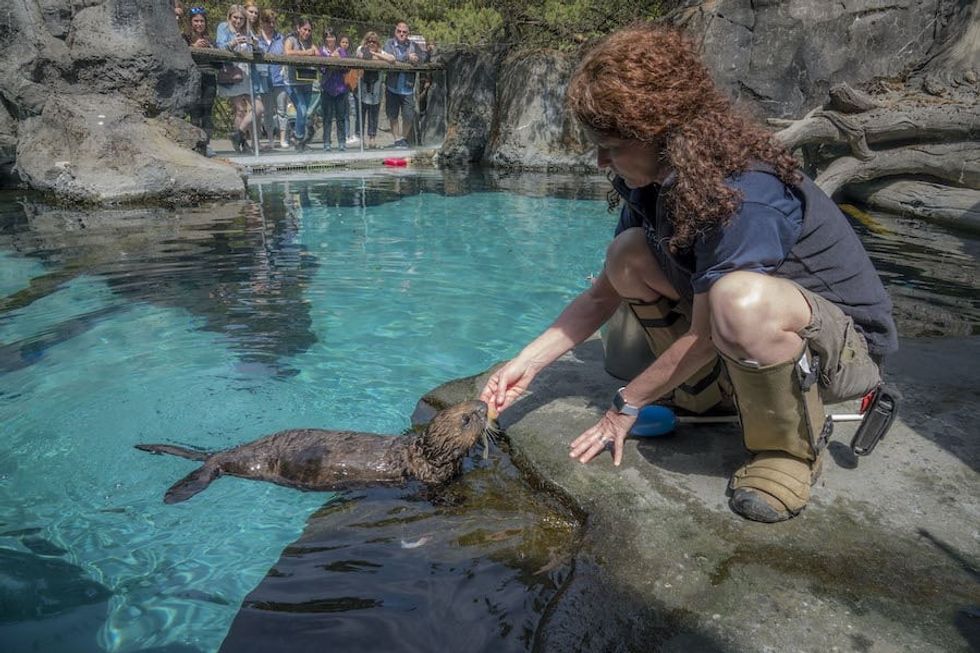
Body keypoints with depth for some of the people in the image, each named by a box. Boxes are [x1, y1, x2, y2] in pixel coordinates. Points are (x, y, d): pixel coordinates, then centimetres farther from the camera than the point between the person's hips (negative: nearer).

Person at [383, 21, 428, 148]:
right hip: (392, 87, 0)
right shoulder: (389, 43, 0)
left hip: (408, 87, 1)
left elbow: (424, 57, 1)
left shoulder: (413, 45, 7)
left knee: (409, 116, -1)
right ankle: (397, 139, 20)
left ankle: (404, 138, 19)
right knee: (393, 116, 7)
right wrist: (407, 58, -18)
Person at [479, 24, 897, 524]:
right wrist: (526, 364, -8)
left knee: (741, 298, -41)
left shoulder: (744, 196, -32)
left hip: (849, 340, -7)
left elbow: (704, 336, -25)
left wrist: (627, 404, -13)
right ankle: (712, 396, 5)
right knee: (628, 256, -8)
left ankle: (789, 450, -13)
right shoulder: (654, 180, -6)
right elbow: (603, 296, -1)